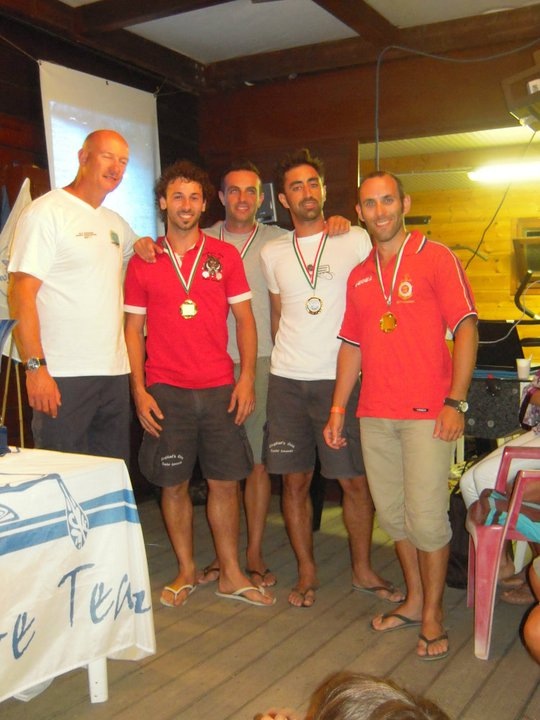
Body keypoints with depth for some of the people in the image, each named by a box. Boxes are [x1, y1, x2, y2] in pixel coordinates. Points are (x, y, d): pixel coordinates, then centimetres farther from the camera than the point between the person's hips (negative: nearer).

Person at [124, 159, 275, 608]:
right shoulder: (143, 262, 6)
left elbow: (245, 319, 6)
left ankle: (231, 575, 20)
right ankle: (186, 572, 24)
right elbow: (133, 329, 5)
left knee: (225, 482, 6)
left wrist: (247, 378, -4)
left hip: (219, 389, 1)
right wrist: (139, 390, -3)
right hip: (166, 391, 0)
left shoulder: (225, 256, 7)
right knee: (174, 484, 7)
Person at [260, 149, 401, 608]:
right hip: (287, 381, 3)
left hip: (341, 379, -2)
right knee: (294, 480, 7)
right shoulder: (272, 253, 11)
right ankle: (307, 571, 24)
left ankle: (363, 569, 23)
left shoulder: (357, 241, 2)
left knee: (355, 480, 3)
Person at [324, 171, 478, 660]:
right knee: (392, 513, 12)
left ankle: (433, 615, 16)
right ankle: (414, 600, 30)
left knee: (426, 516, -3)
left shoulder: (435, 258, -2)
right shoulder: (359, 276, 14)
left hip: (427, 413, -5)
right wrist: (338, 408, 11)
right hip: (375, 415, 6)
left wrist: (455, 401, -14)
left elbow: (466, 328, -7)